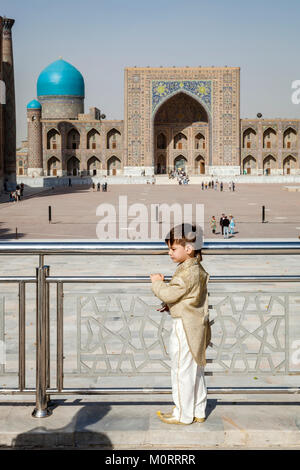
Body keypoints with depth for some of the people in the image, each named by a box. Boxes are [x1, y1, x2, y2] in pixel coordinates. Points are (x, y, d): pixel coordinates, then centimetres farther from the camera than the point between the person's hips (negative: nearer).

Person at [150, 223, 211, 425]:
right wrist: (169, 305, 8)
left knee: (182, 372, 0)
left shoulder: (188, 273, -20)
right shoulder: (198, 270, 11)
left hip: (184, 327, -10)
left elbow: (170, 294, -22)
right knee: (196, 370, 16)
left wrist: (158, 282, -6)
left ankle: (183, 414, 10)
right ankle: (198, 412, 25)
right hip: (196, 326, 10)